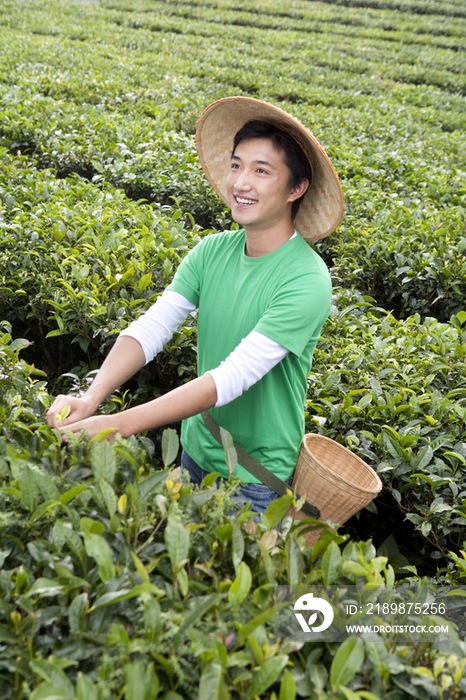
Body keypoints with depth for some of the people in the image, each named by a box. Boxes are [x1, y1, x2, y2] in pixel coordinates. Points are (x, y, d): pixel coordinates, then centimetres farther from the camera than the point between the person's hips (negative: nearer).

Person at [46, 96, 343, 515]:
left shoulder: (306, 280, -25)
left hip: (257, 479, -5)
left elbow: (233, 377, -32)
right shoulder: (211, 252, -6)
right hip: (197, 450, 6)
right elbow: (152, 326, -15)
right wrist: (91, 398, -32)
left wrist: (120, 425, -36)